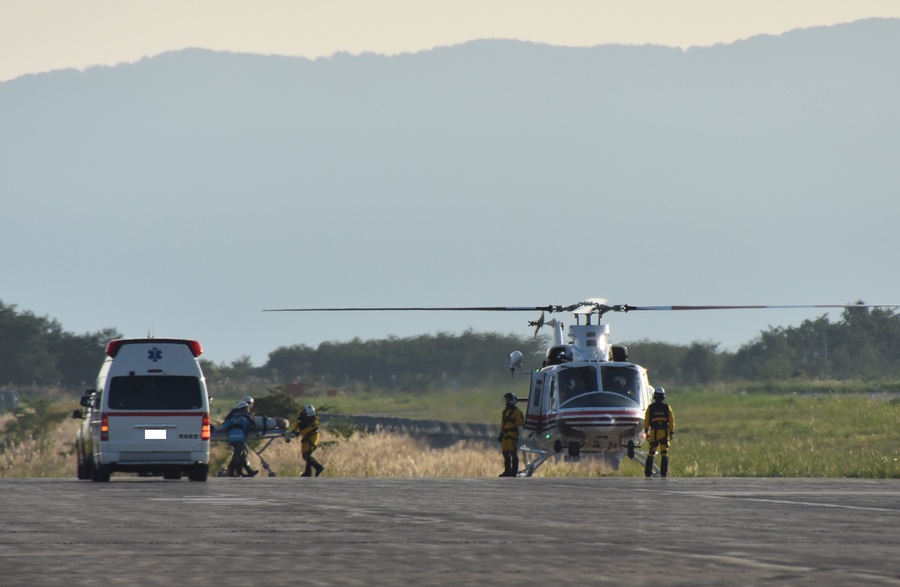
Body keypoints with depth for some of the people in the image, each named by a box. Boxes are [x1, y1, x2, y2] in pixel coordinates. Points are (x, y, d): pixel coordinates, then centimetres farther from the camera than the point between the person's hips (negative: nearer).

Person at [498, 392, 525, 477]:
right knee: (505, 453, 9)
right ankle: (507, 471, 16)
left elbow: (521, 422, -14)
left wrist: (513, 421, -24)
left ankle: (514, 471, -7)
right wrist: (501, 434, 19)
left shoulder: (517, 412, -5)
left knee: (513, 453, -8)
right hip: (505, 435, 8)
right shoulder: (505, 411, 19)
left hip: (512, 434, -8)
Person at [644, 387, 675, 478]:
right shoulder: (667, 407, 0)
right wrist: (672, 433, 10)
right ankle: (664, 473, -1)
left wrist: (646, 432, 12)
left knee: (651, 453, 7)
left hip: (654, 433, 0)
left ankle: (648, 473, 3)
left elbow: (646, 421, 2)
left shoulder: (650, 407, -1)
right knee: (664, 454, 4)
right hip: (664, 433, 0)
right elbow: (671, 421, 2)